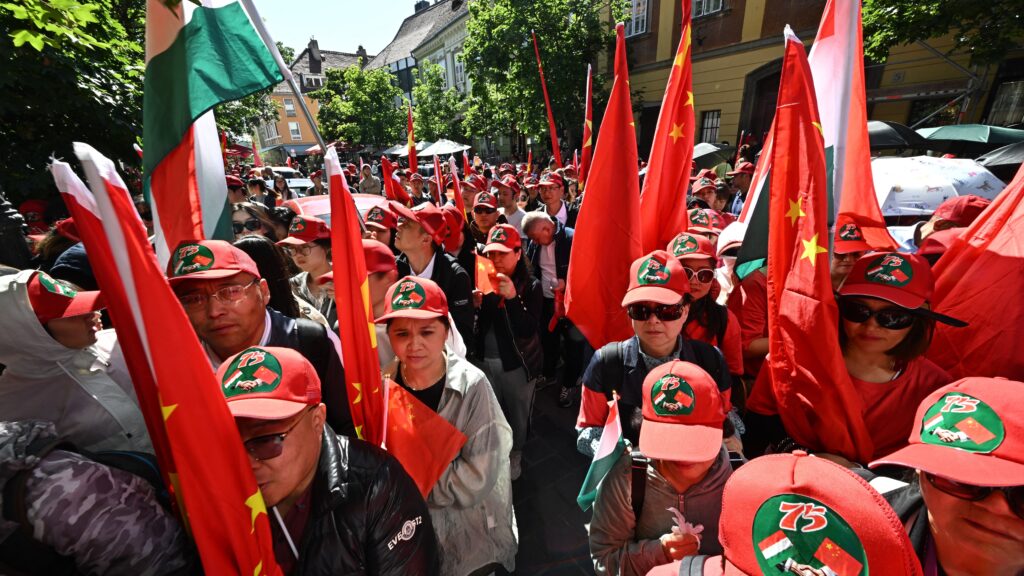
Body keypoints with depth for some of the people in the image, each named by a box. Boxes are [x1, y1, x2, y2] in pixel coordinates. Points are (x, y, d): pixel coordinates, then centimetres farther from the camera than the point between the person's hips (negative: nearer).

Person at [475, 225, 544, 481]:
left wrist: (512, 297, -32)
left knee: (517, 412, 15)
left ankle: (515, 454, 42)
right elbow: (472, 322, 2)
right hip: (485, 360, 3)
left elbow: (529, 330, -21)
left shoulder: (530, 286, -12)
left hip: (517, 363, -2)